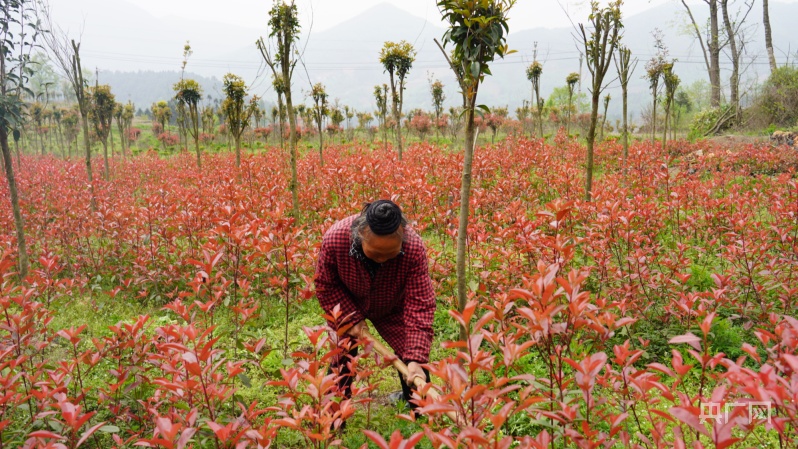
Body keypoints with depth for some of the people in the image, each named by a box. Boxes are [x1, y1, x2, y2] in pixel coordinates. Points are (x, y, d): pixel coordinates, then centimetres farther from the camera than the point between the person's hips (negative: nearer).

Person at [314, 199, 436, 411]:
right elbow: (325, 285, -17)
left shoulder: (415, 248, -37)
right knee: (340, 362, 3)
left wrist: (416, 359, -40)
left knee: (413, 366, -1)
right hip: (346, 306, 0)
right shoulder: (334, 239, -36)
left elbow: (420, 304, -33)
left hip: (392, 309, 0)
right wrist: (352, 318, -20)